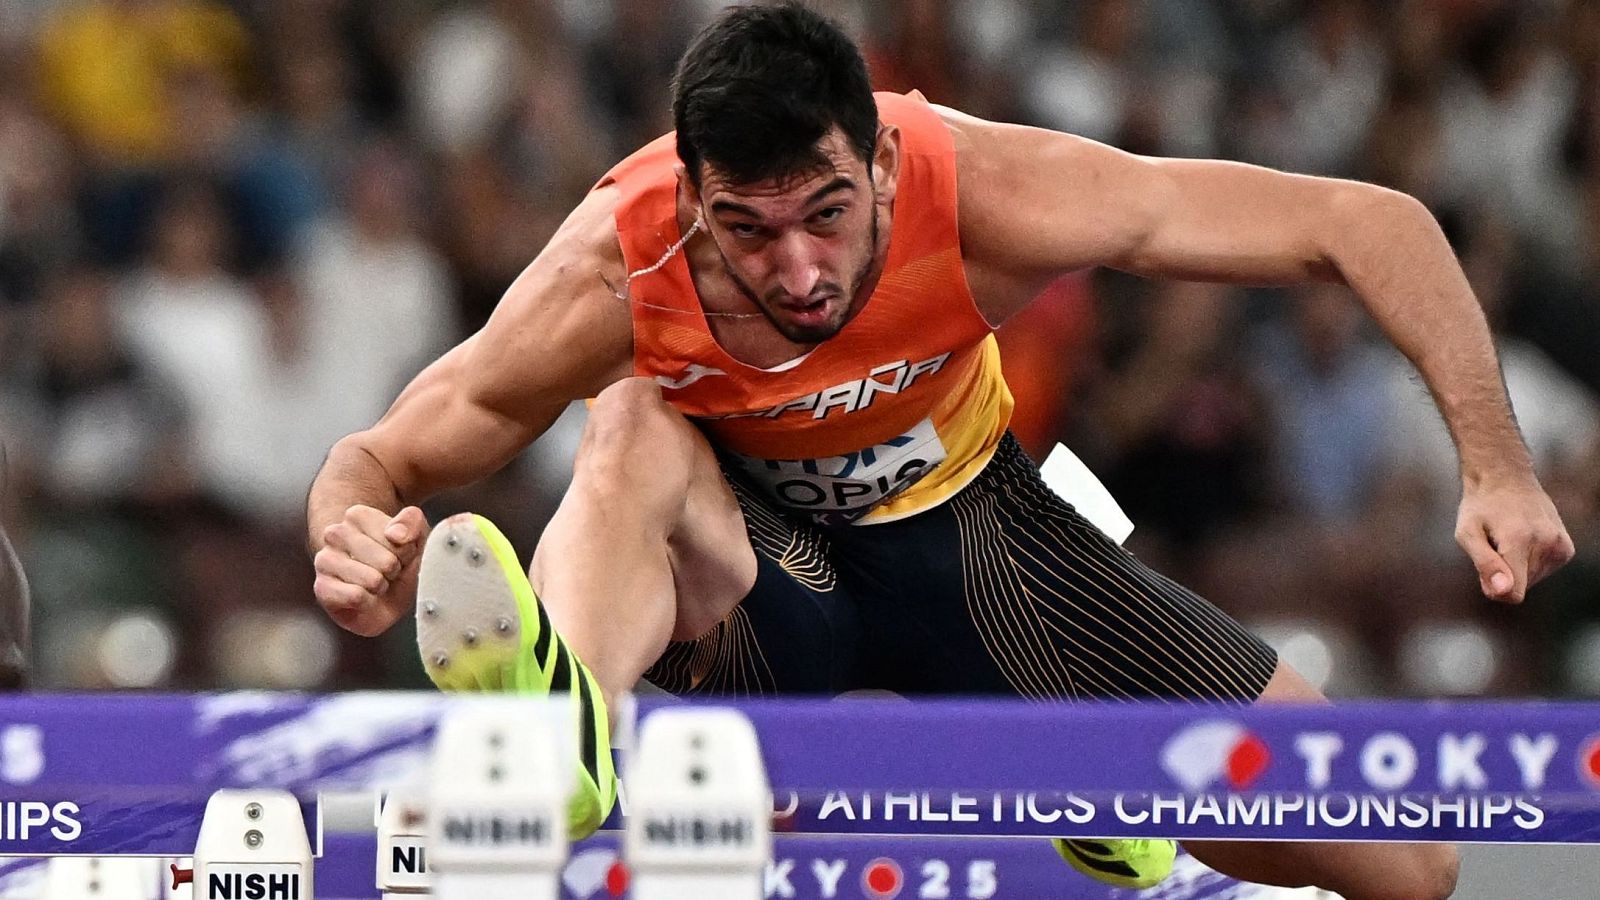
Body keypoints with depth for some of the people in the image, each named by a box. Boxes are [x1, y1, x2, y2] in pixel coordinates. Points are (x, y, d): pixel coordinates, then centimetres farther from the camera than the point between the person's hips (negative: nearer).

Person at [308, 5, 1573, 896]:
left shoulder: (982, 194, -31)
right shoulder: (615, 273, -31)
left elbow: (1366, 225, -26)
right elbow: (375, 465, -21)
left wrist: (1495, 465, -36)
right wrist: (361, 555, -46)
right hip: (748, 563, -2)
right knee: (634, 431, -39)